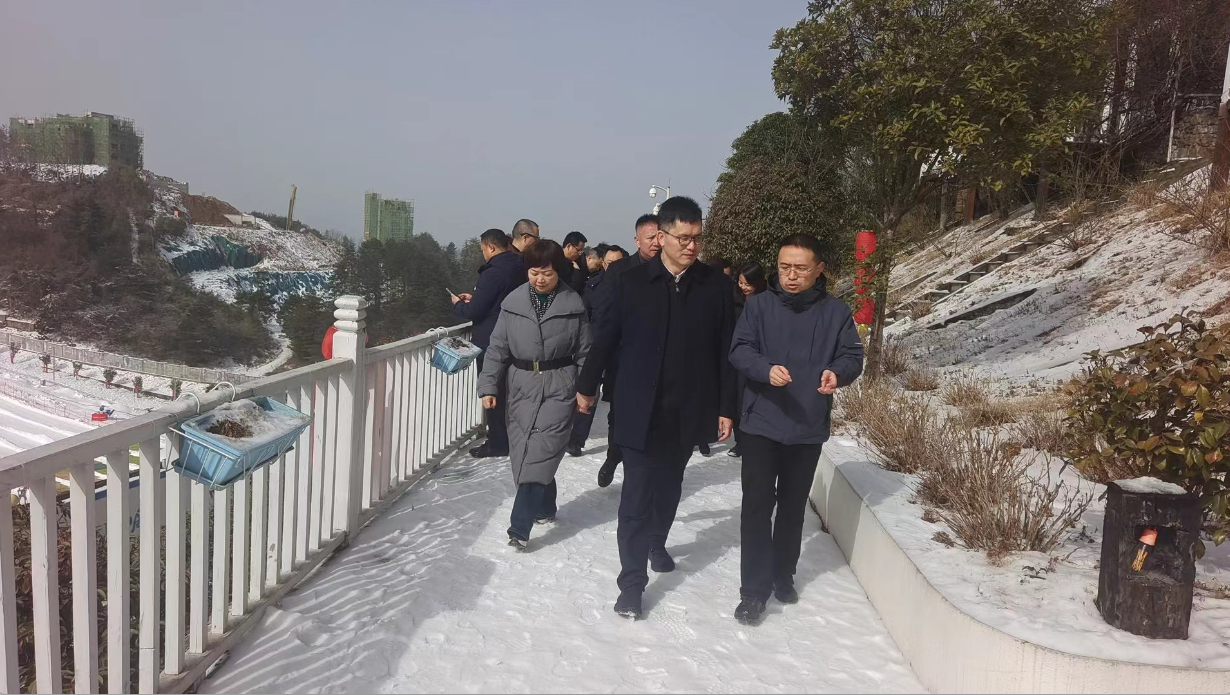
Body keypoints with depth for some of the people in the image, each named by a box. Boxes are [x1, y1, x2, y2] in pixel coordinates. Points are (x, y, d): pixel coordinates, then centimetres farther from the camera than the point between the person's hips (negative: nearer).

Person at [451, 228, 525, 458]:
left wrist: (458, 304, 1)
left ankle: (497, 443, 8)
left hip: (491, 343, -8)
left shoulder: (492, 273, -20)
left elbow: (474, 312, -18)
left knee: (493, 393, 2)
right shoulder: (519, 268, 6)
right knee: (507, 391, 18)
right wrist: (474, 298, 16)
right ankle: (509, 438, 27)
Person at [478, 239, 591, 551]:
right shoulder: (513, 302, 1)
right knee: (525, 453, 9)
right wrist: (489, 385, -1)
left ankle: (520, 527, -10)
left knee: (540, 453, -10)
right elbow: (498, 348, 5)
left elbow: (584, 352, 3)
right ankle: (544, 507, 31)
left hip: (559, 387, -3)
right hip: (521, 386, 3)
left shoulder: (573, 304, -3)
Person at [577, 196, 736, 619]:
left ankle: (656, 544, 43)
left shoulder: (715, 285, -2)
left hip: (689, 411, 2)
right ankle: (632, 581, 9)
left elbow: (726, 351, 0)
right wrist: (587, 386, 10)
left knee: (669, 487, 19)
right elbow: (607, 337, 2)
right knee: (637, 496, 0)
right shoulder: (633, 280, -6)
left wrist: (726, 407, 0)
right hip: (641, 410, -2)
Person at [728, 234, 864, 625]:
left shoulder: (836, 312, 1)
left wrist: (837, 372, -22)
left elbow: (853, 355, 1)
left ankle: (783, 575, 33)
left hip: (809, 426, 2)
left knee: (793, 505, 15)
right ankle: (754, 589, 5)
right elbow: (739, 350, -8)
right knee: (758, 504, -3)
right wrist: (767, 369, -28)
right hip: (762, 422, -2)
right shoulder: (760, 305, -2)